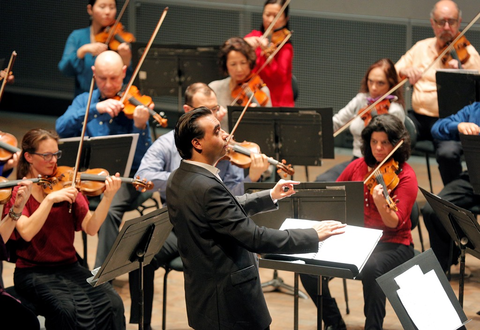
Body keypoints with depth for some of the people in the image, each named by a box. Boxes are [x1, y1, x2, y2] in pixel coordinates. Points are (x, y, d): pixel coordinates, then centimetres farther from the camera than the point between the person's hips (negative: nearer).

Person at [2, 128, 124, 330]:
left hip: (69, 266, 4)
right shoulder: (17, 192, -1)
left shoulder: (66, 185, 8)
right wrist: (50, 199, -25)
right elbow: (26, 233, -20)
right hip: (33, 272, -4)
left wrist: (108, 197, -18)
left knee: (112, 304, -23)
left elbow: (91, 228, -5)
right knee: (67, 309, -33)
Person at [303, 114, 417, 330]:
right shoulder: (358, 167, 5)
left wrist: (381, 205, -38)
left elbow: (396, 223, -17)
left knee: (371, 268, -39)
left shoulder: (405, 175, -8)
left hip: (392, 245, -5)